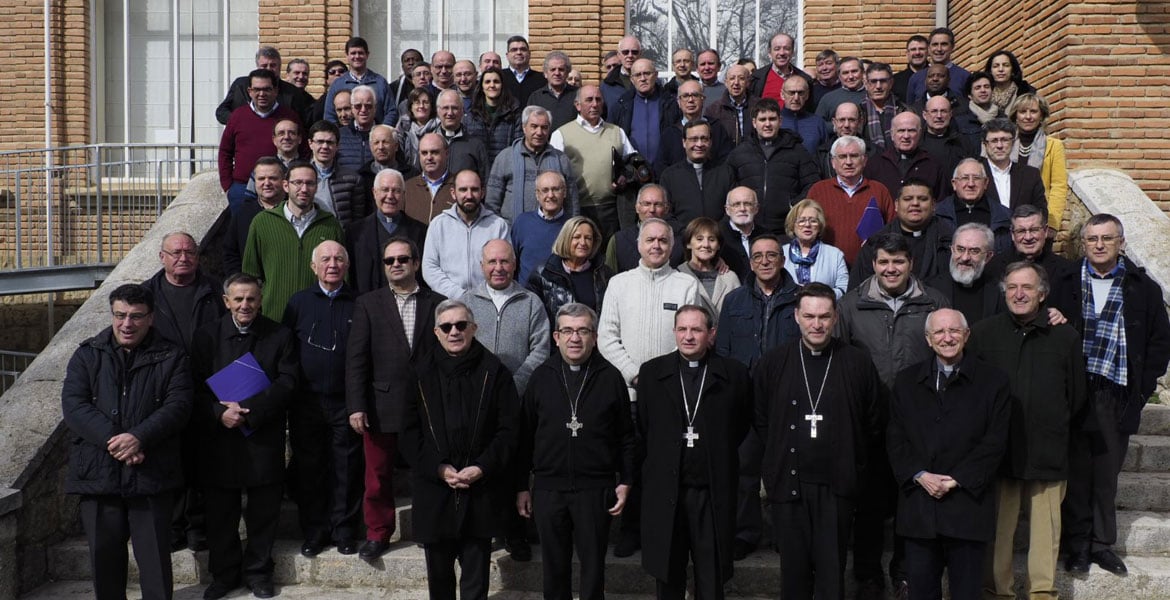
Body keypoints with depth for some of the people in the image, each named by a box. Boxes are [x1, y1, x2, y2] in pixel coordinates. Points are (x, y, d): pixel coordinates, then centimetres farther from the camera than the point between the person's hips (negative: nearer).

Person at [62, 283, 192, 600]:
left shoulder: (171, 357, 5)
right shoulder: (87, 355, 10)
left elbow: (177, 406, -6)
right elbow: (73, 405, -2)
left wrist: (139, 437, -21)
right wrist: (112, 440, -16)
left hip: (151, 476, -2)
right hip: (97, 474, 2)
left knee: (155, 556, 2)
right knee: (104, 555, 12)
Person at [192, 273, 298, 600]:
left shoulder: (280, 336, 1)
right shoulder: (206, 336, 5)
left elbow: (286, 382, -7)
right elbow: (196, 386, 0)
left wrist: (249, 410, -17)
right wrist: (219, 413, -18)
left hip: (264, 438, -1)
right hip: (220, 438, 1)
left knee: (263, 510, 8)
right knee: (220, 512, 9)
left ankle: (258, 572, 26)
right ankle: (224, 573, 26)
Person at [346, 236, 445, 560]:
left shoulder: (437, 304, 5)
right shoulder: (367, 303, 5)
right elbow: (355, 358, 0)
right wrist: (356, 406, -7)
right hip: (381, 407, 0)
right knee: (378, 475, 7)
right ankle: (378, 533, 23)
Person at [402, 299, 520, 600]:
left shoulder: (494, 372, 0)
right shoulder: (421, 373, 4)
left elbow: (509, 429, -2)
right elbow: (409, 431, 3)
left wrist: (482, 468, -13)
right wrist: (438, 468, -9)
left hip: (481, 489, -2)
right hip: (434, 489, 2)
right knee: (438, 570, 15)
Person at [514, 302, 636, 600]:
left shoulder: (610, 377, 0)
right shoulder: (541, 377, 3)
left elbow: (626, 437, 4)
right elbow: (525, 437, 6)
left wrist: (625, 482, 0)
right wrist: (521, 487, 5)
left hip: (596, 490, -1)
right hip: (548, 489, 2)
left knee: (593, 566, 8)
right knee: (554, 566, 11)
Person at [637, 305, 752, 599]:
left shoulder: (734, 374, -1)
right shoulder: (651, 372, 3)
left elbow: (743, 427, 8)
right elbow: (642, 428, 10)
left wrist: (719, 457, 7)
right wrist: (661, 459, 9)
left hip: (713, 491, -1)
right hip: (664, 489, 1)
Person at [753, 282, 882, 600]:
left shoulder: (857, 363, -1)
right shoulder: (773, 363, 1)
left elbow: (873, 422, 5)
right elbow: (759, 419, 9)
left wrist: (854, 464, 3)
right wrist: (779, 458, 5)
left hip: (837, 484, -1)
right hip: (788, 482, 1)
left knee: (832, 573, 3)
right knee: (794, 570, 10)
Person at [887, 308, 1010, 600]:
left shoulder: (993, 380, 2)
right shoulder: (907, 381, 10)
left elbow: (995, 441, -4)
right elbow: (895, 437, 6)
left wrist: (956, 480, -12)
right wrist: (919, 475, -9)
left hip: (967, 505, -2)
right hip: (918, 504, 2)